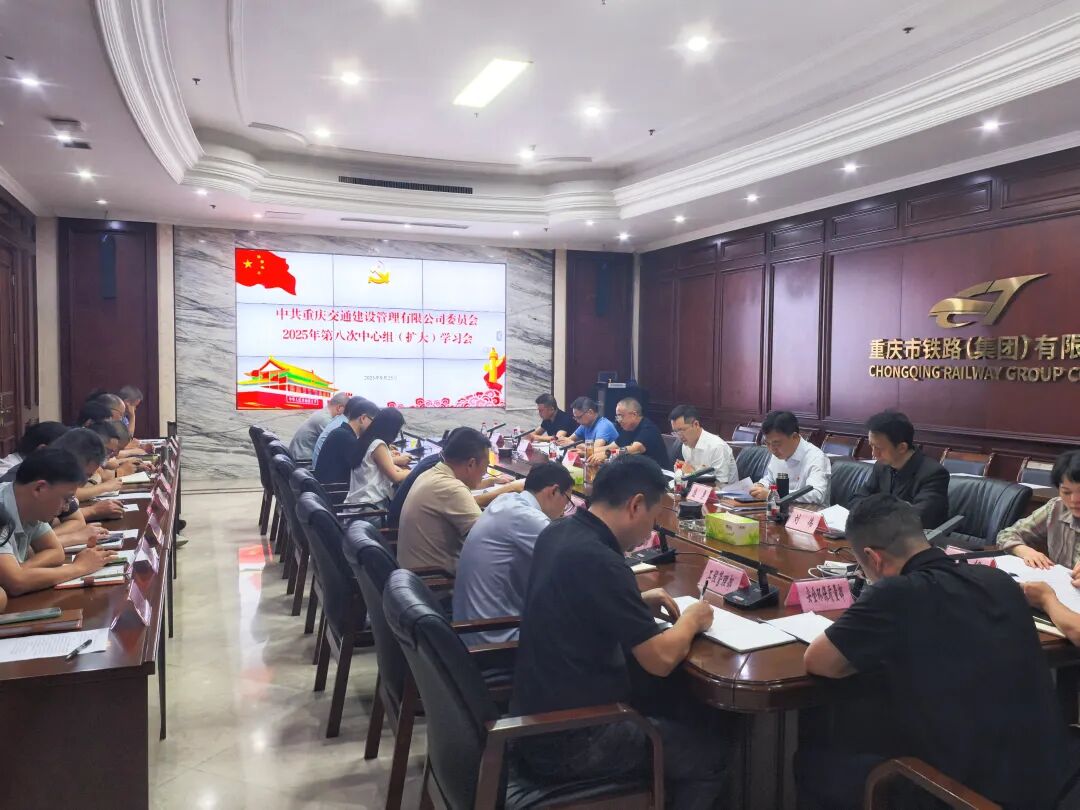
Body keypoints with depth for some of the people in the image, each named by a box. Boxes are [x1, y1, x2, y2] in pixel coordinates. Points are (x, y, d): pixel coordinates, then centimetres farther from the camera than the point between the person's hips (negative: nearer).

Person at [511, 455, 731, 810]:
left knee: (694, 710, 19)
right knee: (713, 750, 7)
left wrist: (637, 602, 9)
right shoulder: (598, 559, -27)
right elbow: (661, 659, -22)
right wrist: (691, 620, -3)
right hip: (567, 740, -8)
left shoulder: (557, 533, 0)